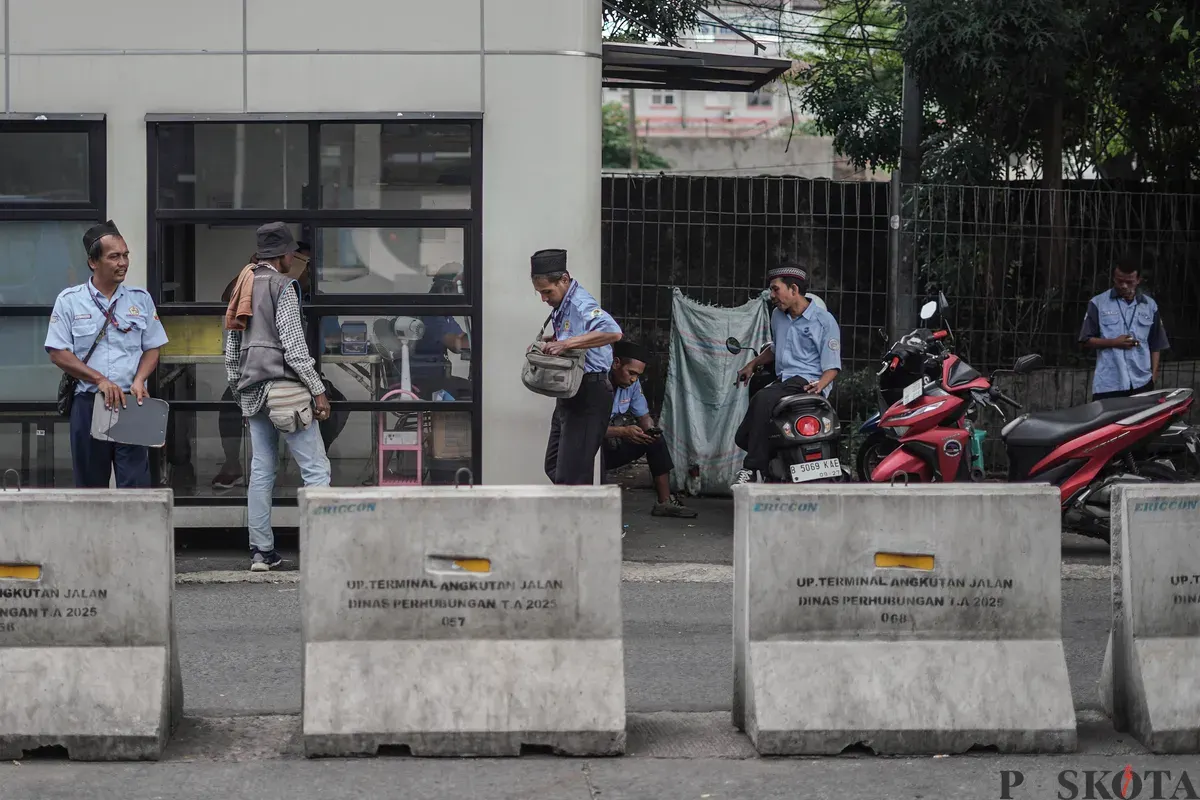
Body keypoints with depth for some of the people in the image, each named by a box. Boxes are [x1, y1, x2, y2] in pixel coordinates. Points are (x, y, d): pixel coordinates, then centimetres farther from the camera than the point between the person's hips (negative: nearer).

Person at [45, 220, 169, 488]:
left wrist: (139, 380, -8)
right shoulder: (69, 301, 2)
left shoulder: (140, 299, 7)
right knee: (90, 487, 6)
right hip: (88, 403, -1)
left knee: (136, 484, -7)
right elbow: (58, 354, -2)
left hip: (131, 404, 1)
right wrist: (100, 380, -12)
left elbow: (152, 348, 12)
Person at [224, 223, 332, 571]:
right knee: (316, 468, -6)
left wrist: (237, 387, 27)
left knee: (261, 470, 8)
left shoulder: (243, 287, 16)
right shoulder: (283, 287, -8)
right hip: (283, 386, -8)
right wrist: (318, 390, -11)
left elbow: (231, 347, 20)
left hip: (251, 390, 8)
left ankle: (261, 552, 7)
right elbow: (293, 343, -14)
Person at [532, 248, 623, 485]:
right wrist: (552, 341, 9)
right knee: (554, 467, 14)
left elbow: (613, 332, -36)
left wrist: (566, 343, -36)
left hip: (588, 394, -11)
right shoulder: (561, 306, 12)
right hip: (569, 394, 11)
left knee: (572, 474, -11)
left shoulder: (581, 304, -19)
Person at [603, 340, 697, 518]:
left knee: (656, 440, -1)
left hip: (613, 445, 8)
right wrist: (623, 432, -38)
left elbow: (644, 416, 11)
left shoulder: (633, 383, 1)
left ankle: (664, 502, -1)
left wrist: (650, 430, -14)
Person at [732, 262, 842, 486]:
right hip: (783, 381, 8)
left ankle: (752, 467, -34)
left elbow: (832, 366, -6)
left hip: (807, 382, -8)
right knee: (742, 437, -5)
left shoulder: (824, 320, -4)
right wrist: (752, 364, 28)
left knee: (763, 399, -37)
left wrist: (820, 385, -24)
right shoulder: (777, 315, 17)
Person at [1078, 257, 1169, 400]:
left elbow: (1156, 345, 15)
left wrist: (1153, 375, 6)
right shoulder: (1098, 303, 4)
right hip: (1107, 384, -2)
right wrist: (1113, 342, -10)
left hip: (1141, 383, 2)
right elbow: (1086, 340, 4)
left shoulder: (1150, 306, 12)